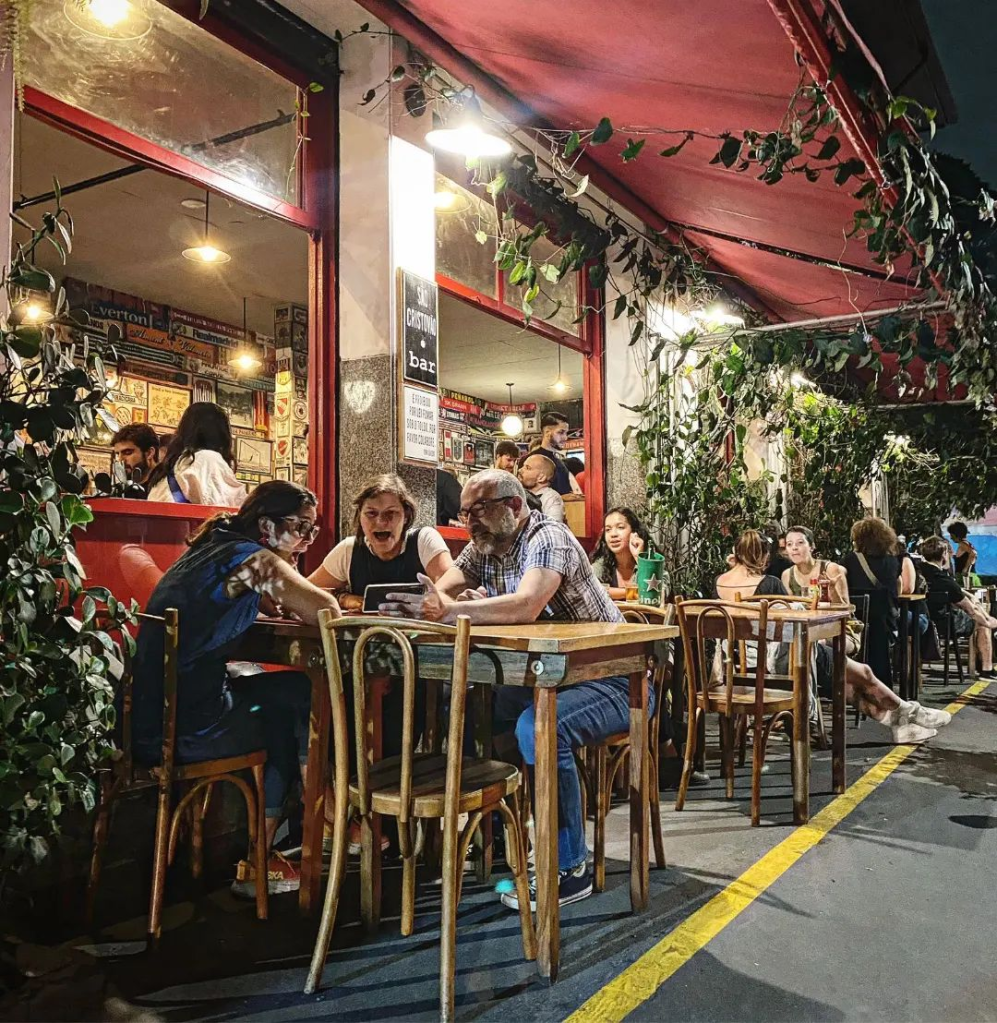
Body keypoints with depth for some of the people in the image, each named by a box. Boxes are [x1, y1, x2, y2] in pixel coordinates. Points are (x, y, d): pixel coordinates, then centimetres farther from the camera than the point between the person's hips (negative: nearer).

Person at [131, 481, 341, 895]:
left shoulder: (213, 548, 14)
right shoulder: (253, 557, -14)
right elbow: (326, 611, -19)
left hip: (153, 717, 9)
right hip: (186, 733, -9)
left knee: (294, 689, 18)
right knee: (298, 713, 13)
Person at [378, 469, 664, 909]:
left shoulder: (548, 538, -18)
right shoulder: (483, 548, 7)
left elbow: (526, 607, -36)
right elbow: (438, 596, -3)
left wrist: (450, 610, -41)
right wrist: (413, 607, -26)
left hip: (610, 680, -8)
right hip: (547, 678, 8)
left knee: (537, 727, -34)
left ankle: (570, 870, -18)